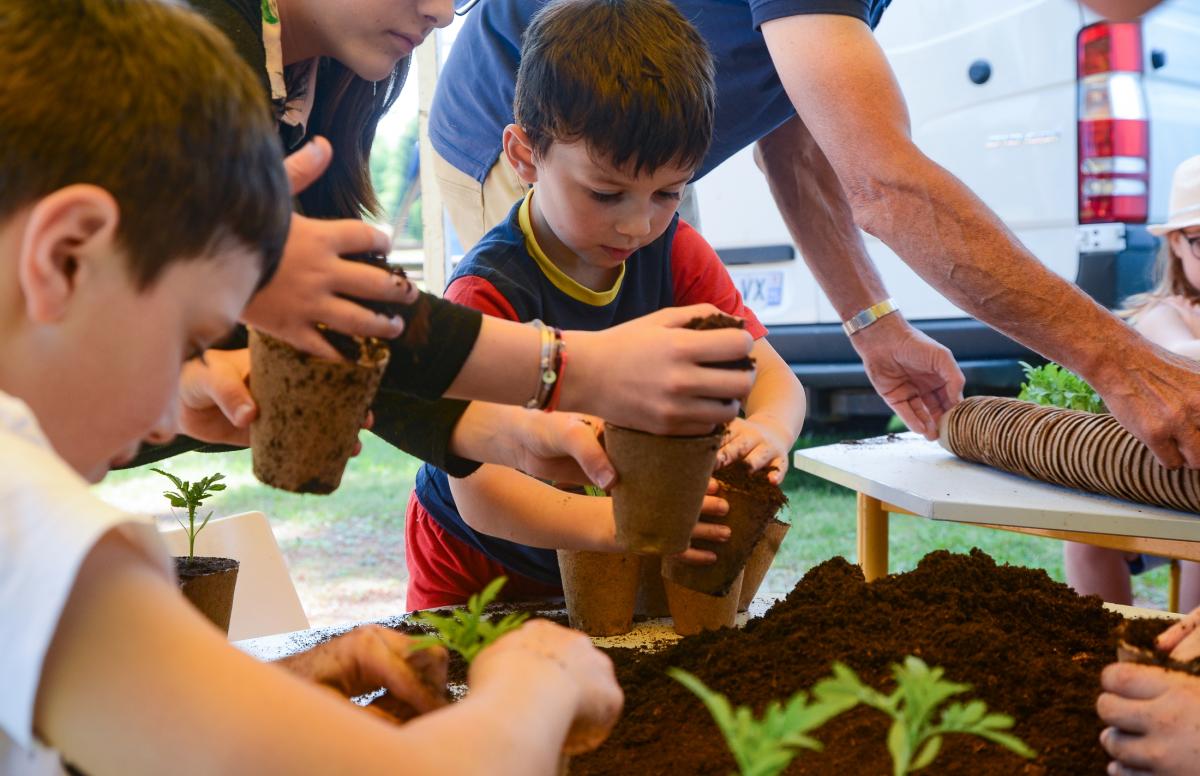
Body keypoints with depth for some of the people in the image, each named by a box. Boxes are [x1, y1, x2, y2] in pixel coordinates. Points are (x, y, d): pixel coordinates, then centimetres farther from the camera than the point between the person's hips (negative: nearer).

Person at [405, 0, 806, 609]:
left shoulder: (675, 253, -3)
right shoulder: (488, 294, -23)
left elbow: (773, 377, -6)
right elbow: (476, 489, -31)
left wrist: (767, 431, -31)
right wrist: (611, 522, -49)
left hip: (616, 568, 4)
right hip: (481, 575, -4)